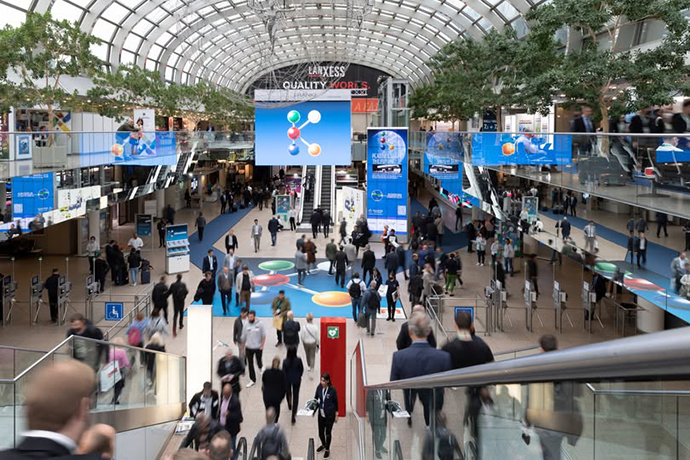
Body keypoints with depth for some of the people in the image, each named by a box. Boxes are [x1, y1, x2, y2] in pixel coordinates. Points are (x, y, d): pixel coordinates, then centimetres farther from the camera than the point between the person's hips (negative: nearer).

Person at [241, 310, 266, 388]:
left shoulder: (260, 324, -11)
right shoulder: (246, 326, -4)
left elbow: (263, 336, -4)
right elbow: (243, 338, 6)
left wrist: (262, 346, -9)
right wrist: (242, 348, 9)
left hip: (258, 347, -2)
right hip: (249, 348, 2)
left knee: (259, 362, 13)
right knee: (250, 364, 5)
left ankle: (261, 367, 50)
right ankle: (252, 380, 17)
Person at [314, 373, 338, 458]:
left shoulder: (332, 390, -17)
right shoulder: (319, 387, -8)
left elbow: (336, 402, -6)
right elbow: (316, 397, 10)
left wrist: (336, 415, -1)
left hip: (330, 414, -4)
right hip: (321, 413, 4)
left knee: (328, 433, 5)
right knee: (321, 432, 13)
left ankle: (327, 449, 28)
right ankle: (323, 445, 43)